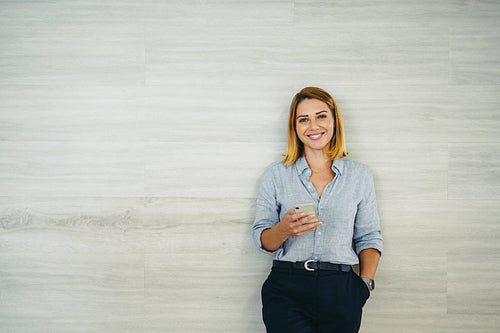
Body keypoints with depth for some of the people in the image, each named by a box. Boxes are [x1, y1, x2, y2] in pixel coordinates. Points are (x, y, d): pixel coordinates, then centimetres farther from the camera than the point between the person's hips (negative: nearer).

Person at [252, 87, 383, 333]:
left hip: (340, 291, 1)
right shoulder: (275, 175, 7)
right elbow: (262, 241, 5)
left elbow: (369, 238, 12)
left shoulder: (359, 175, 10)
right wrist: (284, 229, -15)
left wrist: (365, 282, -2)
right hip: (287, 290, -1)